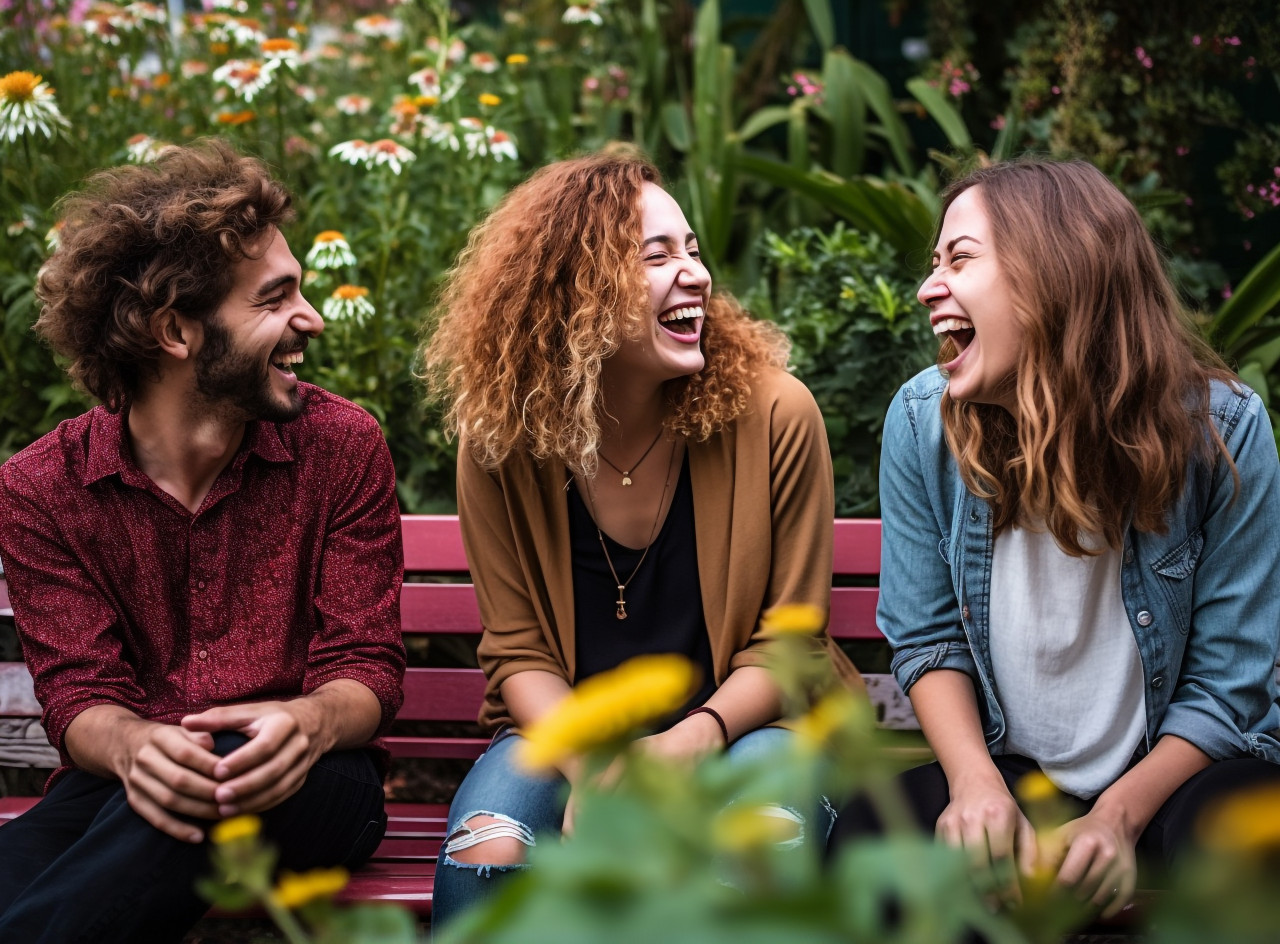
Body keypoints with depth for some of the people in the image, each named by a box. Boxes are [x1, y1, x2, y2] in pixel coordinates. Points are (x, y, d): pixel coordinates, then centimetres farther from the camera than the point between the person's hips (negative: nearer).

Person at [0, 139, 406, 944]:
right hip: (126, 787, -1)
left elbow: (367, 664, -2)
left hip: (303, 787, 1)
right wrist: (132, 747, -30)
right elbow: (79, 692, -3)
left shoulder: (343, 446, -1)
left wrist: (311, 723, -28)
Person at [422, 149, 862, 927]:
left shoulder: (774, 414, -11)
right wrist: (588, 768, -22)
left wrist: (690, 742, -23)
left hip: (735, 723, -1)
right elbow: (520, 648, -3)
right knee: (486, 851, -29)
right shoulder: (501, 440, -8)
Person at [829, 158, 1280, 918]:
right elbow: (927, 637, 0)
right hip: (1006, 769, 2)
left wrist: (1120, 815, -22)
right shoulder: (923, 420, -8)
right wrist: (975, 780, -17)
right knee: (868, 840, -29)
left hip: (1173, 772, -1)